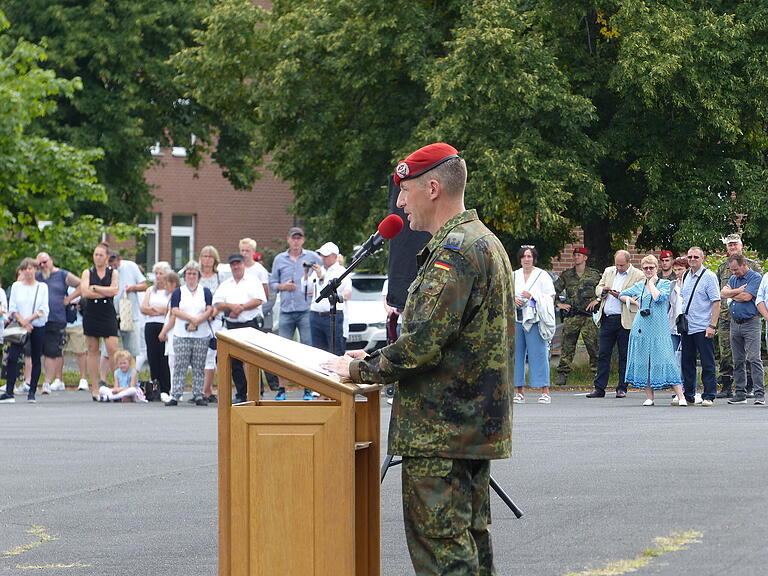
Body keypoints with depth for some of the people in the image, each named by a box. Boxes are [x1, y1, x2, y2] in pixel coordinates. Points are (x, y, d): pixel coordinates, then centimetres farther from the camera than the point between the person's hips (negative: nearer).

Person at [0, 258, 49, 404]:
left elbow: (43, 309, -2)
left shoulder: (42, 287, 5)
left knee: (36, 359, 1)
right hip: (20, 327, 0)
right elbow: (12, 308, 3)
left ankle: (32, 392, 7)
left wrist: (29, 319, -14)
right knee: (12, 357, -13)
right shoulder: (16, 286, 7)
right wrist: (22, 322, -12)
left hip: (38, 327, 0)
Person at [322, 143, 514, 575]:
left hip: (440, 434, -11)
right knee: (471, 540, 14)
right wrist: (378, 358, 16)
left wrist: (359, 370, -10)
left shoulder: (454, 251, -17)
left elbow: (424, 343, -23)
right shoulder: (484, 242, 17)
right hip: (477, 425, 11)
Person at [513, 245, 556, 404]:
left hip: (535, 319, -5)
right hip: (516, 319, 5)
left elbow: (551, 298, -1)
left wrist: (533, 297, -13)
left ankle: (545, 392, -7)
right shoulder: (514, 276, 16)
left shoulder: (542, 276, 3)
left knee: (538, 354, -8)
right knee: (517, 354, 1)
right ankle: (520, 392, 6)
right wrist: (513, 300, -1)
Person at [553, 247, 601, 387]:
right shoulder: (566, 275, 13)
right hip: (571, 316, 2)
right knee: (567, 345, -1)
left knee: (592, 344, -7)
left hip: (589, 315, -2)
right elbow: (554, 290, 19)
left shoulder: (594, 274, 6)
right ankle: (563, 374, 2)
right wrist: (558, 304, 9)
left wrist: (597, 300, -1)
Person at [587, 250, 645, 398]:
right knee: (603, 354, 3)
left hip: (625, 320, -4)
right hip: (607, 319, 4)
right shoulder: (609, 271, 15)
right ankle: (599, 388, 5)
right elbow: (597, 290, 17)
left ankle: (622, 388, 9)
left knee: (624, 356, 2)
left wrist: (622, 296, -17)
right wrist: (603, 290, -5)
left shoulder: (638, 276, -1)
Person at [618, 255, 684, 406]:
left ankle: (680, 397, -15)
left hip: (659, 329, -5)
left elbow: (658, 297, -16)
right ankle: (649, 397, 11)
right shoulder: (639, 286, 14)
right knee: (644, 361, 4)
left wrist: (651, 282, -4)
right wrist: (635, 302, 8)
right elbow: (622, 295, 23)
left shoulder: (666, 284, 2)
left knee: (665, 360, -13)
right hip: (642, 328, 5)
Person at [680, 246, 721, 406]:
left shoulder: (709, 276, -8)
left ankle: (709, 397, 0)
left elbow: (716, 302, -11)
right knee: (687, 363, 10)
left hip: (703, 328, -7)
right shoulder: (686, 277, 13)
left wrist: (712, 326, -17)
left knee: (707, 364, -2)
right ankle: (688, 396, 17)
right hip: (686, 327, 7)